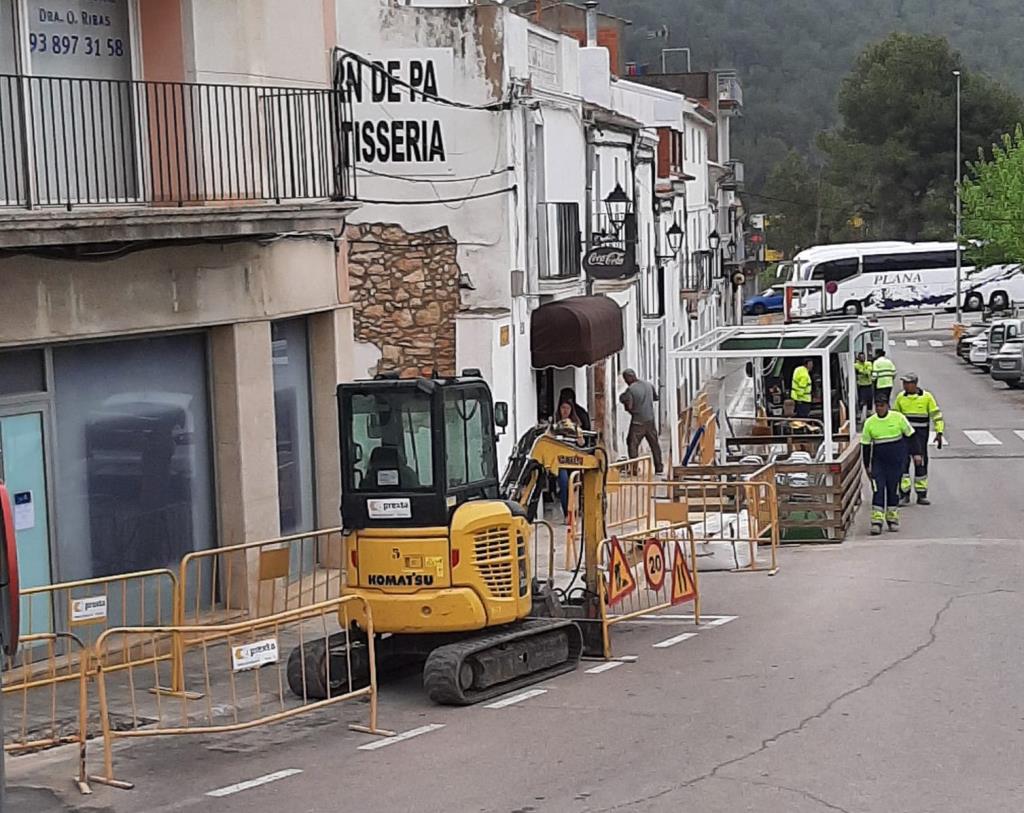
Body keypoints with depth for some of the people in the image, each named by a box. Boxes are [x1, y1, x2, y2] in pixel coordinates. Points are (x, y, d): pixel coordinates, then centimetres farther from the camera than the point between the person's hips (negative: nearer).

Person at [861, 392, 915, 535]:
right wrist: (867, 466, 5)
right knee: (878, 489, -9)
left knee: (894, 489, 8)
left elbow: (910, 436, 6)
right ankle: (876, 521, -11)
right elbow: (865, 445, 6)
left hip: (896, 461, 0)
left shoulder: (898, 418, -5)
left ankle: (892, 518, 21)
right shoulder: (869, 423, -1)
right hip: (878, 461, 0)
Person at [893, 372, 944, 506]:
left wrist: (939, 433, -5)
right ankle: (904, 494, 1)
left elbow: (937, 415, 0)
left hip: (920, 435, -1)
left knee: (921, 464, 4)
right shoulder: (900, 397, 4)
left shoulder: (927, 397, -3)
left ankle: (921, 495, 14)